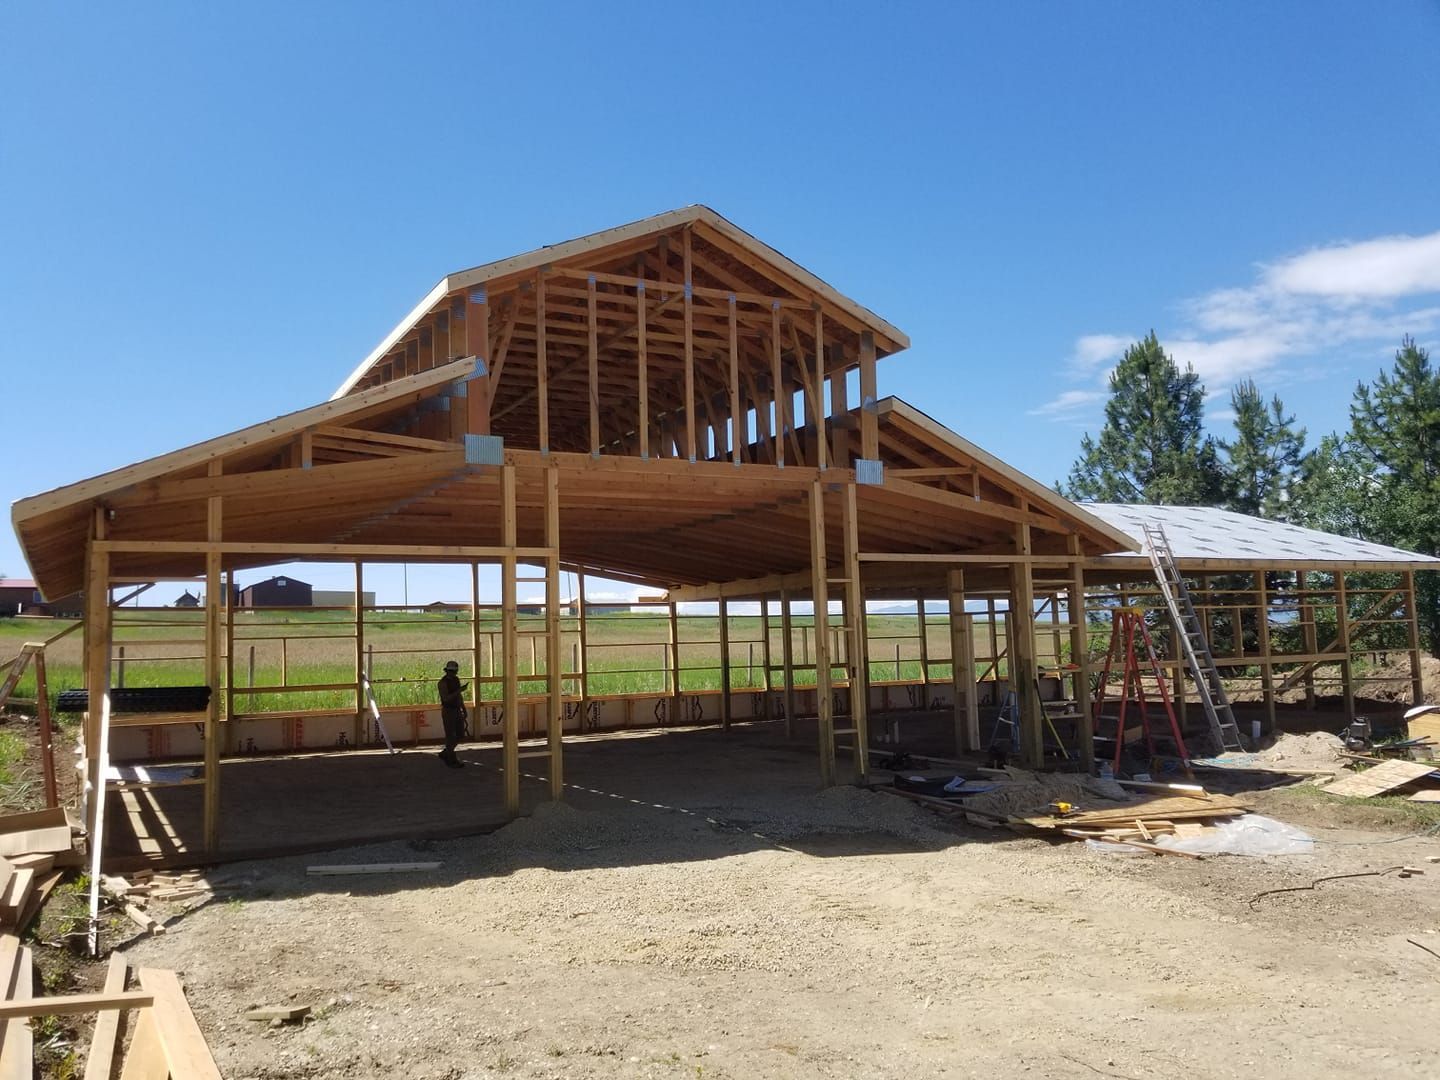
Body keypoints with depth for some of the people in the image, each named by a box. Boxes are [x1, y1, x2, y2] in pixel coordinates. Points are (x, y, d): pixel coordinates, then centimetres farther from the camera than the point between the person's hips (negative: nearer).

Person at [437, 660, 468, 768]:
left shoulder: (456, 679, 7)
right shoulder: (442, 683, -17)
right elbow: (446, 698, -25)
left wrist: (464, 709, 15)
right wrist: (459, 690, -32)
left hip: (457, 710, 8)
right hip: (448, 711, -8)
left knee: (460, 734, 12)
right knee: (451, 736, -2)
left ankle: (445, 754, 27)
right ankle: (452, 760, 8)